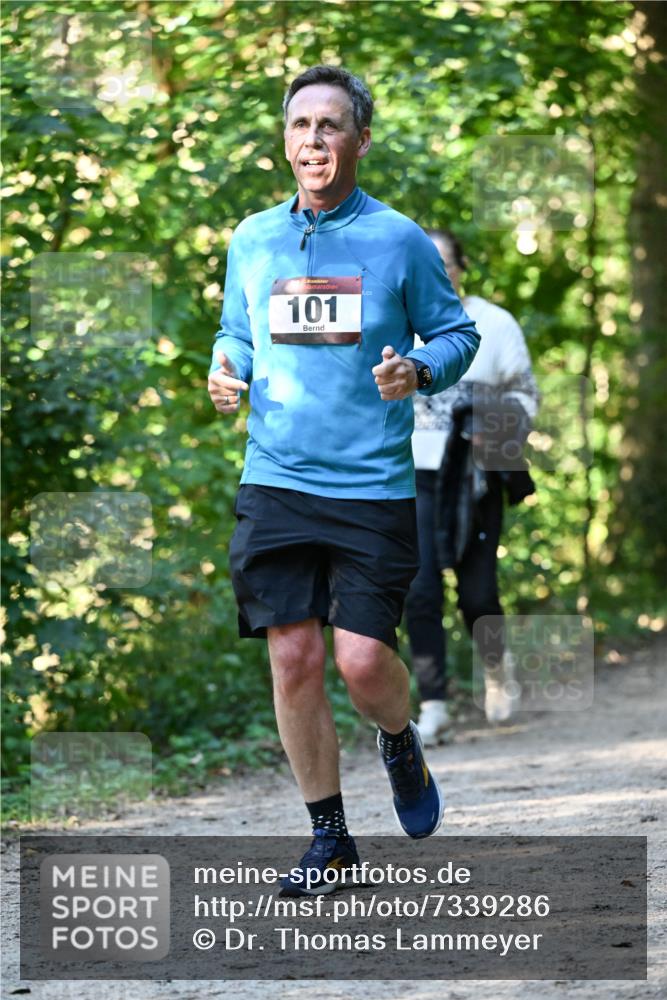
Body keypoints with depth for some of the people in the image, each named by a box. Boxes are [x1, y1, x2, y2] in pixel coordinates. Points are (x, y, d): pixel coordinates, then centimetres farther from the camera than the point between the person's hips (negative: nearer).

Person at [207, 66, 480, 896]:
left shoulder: (399, 241, -1)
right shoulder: (252, 240, 8)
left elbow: (457, 332, 7)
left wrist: (419, 372, -14)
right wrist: (226, 368, 0)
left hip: (373, 487, -3)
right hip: (276, 482, 3)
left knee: (363, 661, -9)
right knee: (293, 658, -2)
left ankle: (399, 743, 28)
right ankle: (328, 839, 13)